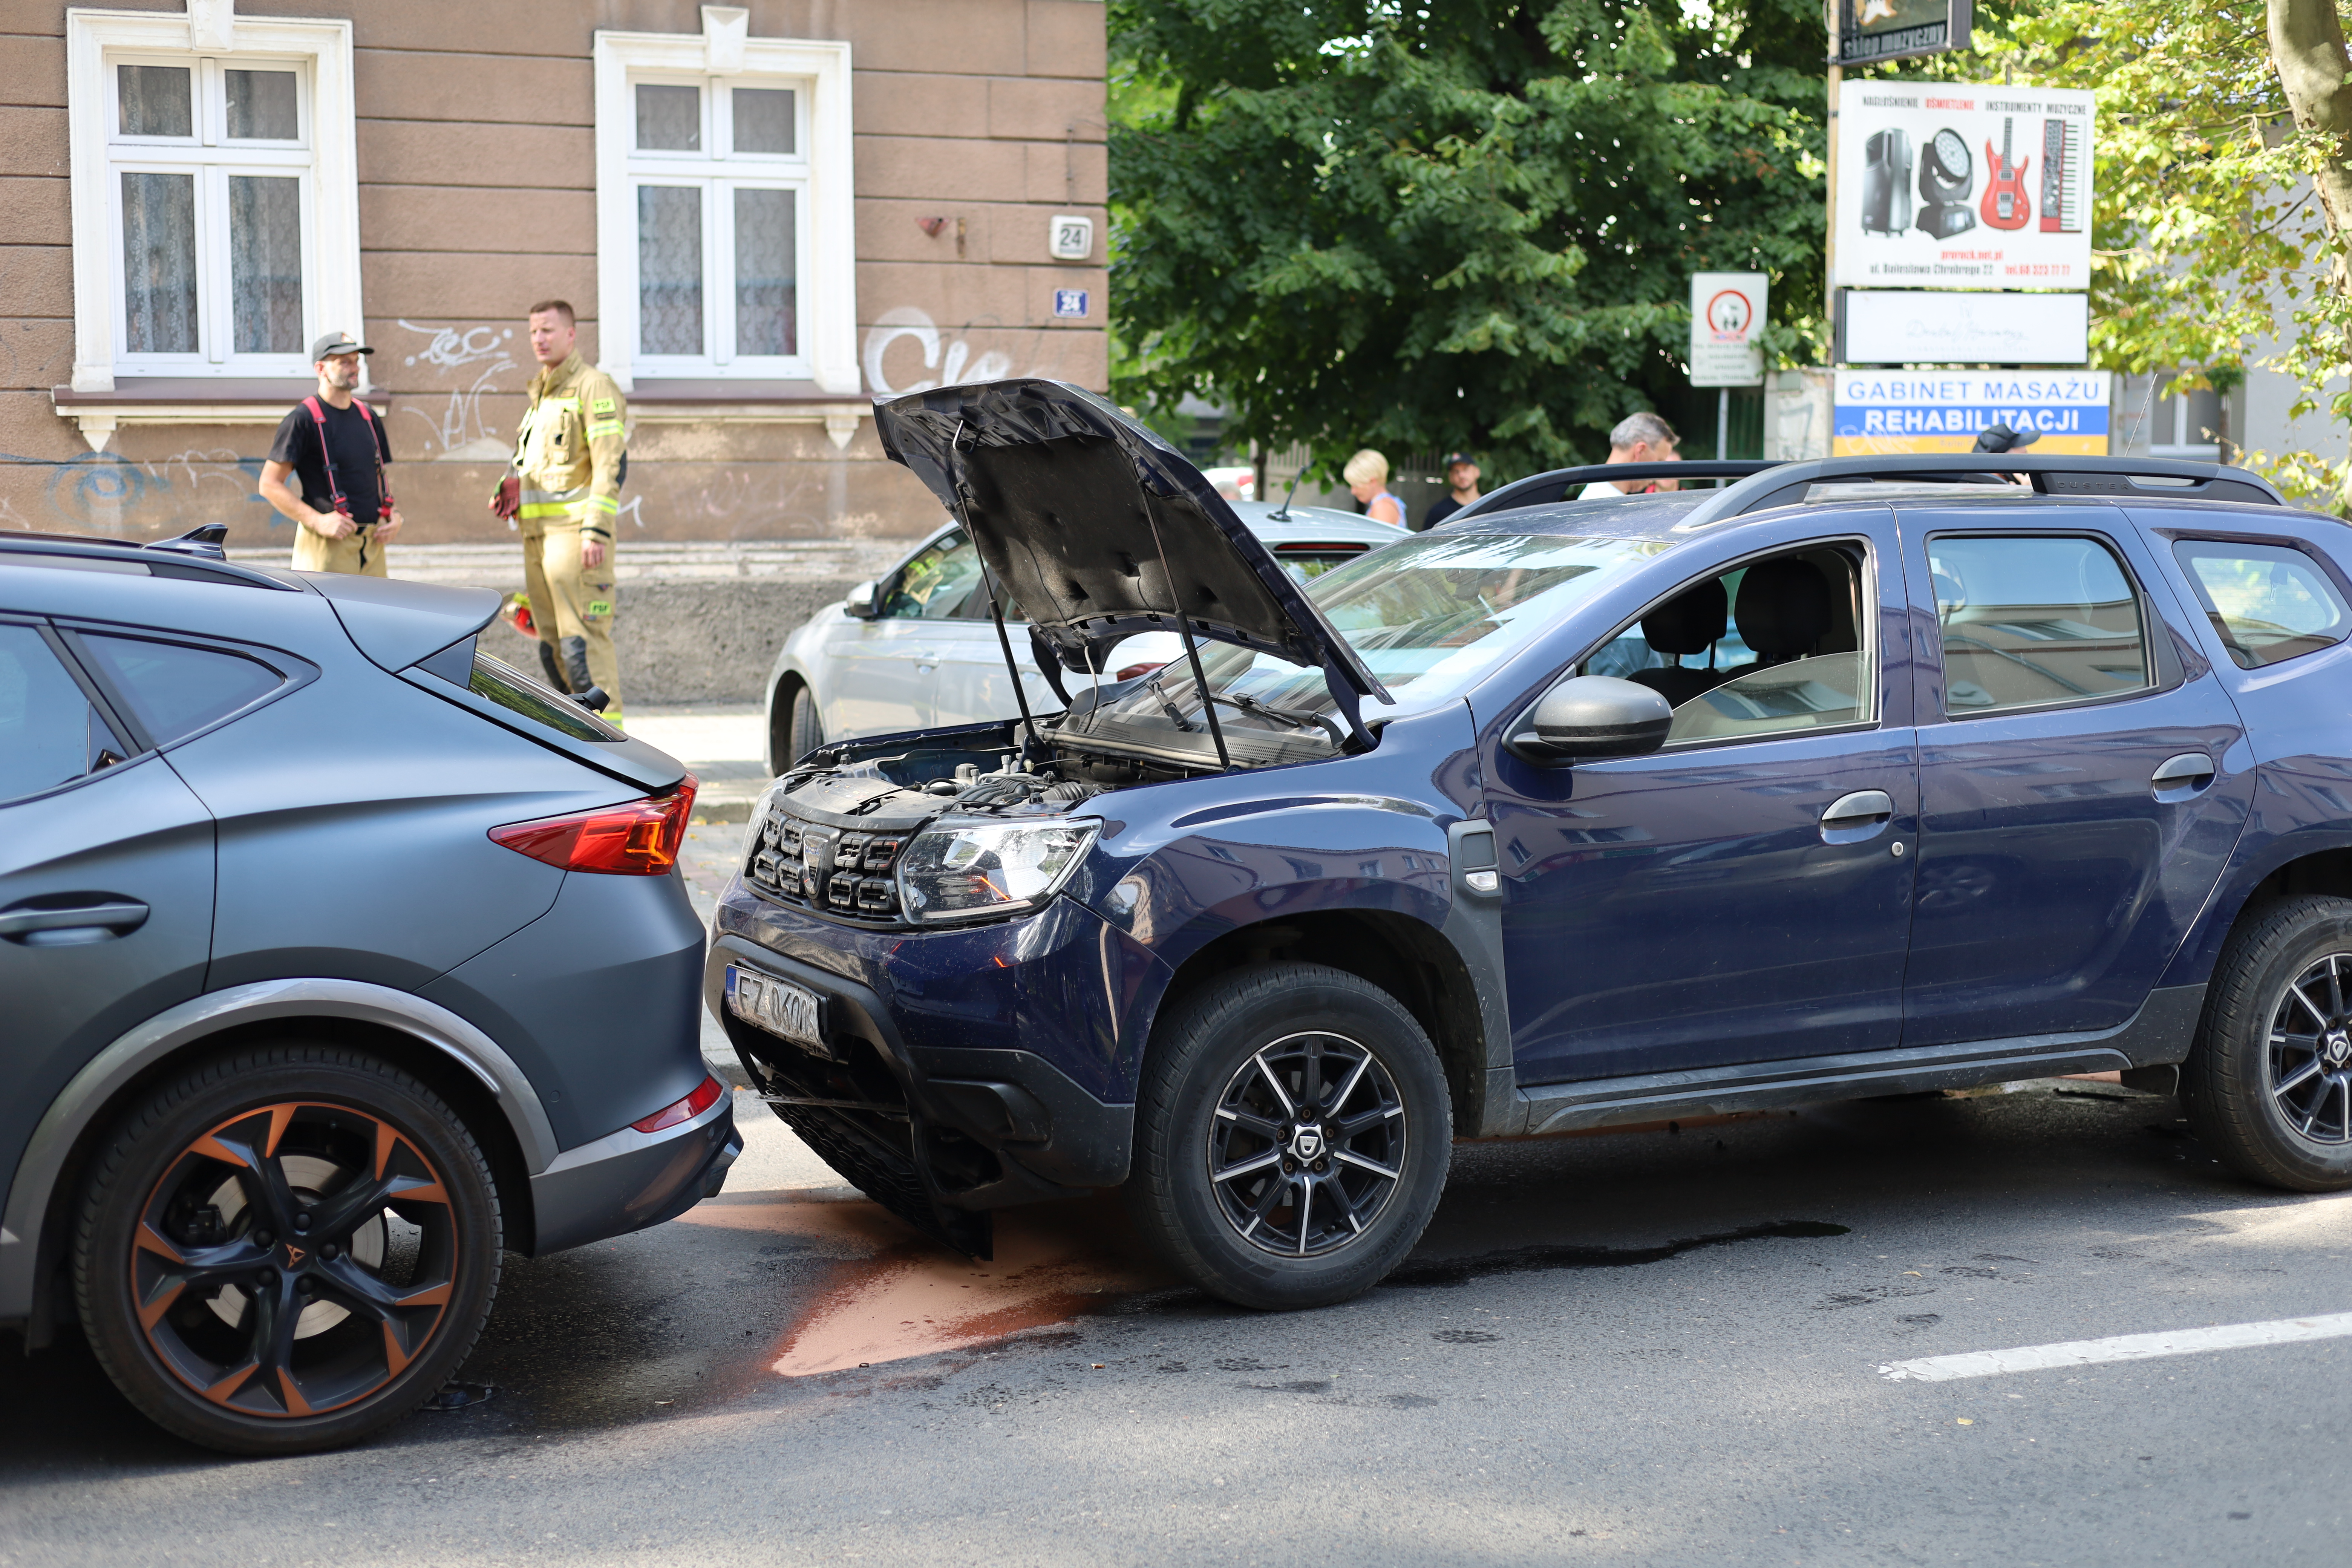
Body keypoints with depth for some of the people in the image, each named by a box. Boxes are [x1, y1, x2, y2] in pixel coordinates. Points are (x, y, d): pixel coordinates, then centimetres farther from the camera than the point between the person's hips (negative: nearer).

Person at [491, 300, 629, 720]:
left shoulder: (593, 387, -6)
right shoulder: (540, 393, 23)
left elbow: (611, 463, -14)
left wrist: (596, 530, -22)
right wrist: (509, 493, 12)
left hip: (574, 527, -9)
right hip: (537, 529, 9)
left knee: (582, 638, -12)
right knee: (552, 642, 9)